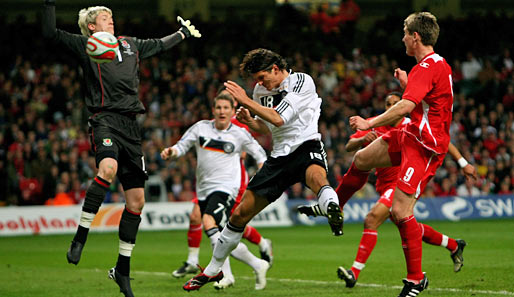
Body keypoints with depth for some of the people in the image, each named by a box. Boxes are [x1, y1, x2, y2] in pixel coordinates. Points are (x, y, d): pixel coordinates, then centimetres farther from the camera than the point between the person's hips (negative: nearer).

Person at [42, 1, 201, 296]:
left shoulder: (130, 44, 24)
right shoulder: (86, 45, 8)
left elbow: (159, 45, 42)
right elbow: (51, 32, -3)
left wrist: (183, 33, 53)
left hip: (131, 125, 6)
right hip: (105, 119, -6)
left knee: (137, 199, 3)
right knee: (108, 167, -37)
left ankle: (123, 269, 15)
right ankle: (80, 239, -27)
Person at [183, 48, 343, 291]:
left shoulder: (302, 81, -9)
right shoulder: (261, 90, 11)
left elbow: (278, 118, -18)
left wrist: (245, 101, -14)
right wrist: (248, 121, 0)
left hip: (306, 147, -6)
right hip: (279, 155, 6)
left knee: (315, 177, -44)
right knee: (240, 214, 6)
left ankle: (333, 208, -74)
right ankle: (213, 270, 19)